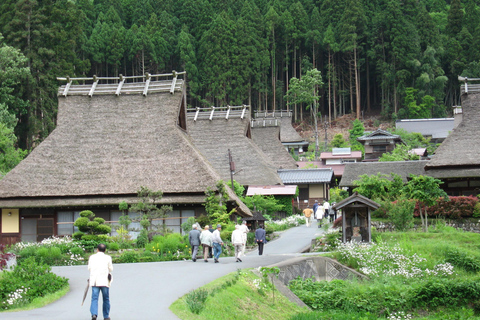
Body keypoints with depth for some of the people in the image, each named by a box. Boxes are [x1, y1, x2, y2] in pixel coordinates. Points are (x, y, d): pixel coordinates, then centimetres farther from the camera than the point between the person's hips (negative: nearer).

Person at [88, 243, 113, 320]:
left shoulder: (92, 257, 5)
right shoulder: (108, 258, 1)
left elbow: (89, 268, 10)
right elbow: (111, 269, 7)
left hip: (94, 281, 1)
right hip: (104, 281, -1)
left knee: (94, 298, -4)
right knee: (106, 299, 11)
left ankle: (94, 314, -24)